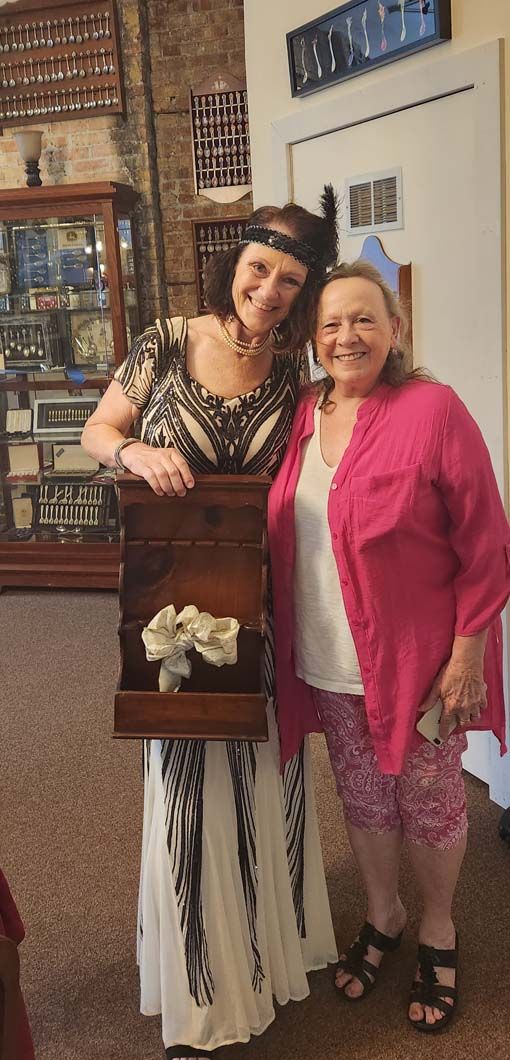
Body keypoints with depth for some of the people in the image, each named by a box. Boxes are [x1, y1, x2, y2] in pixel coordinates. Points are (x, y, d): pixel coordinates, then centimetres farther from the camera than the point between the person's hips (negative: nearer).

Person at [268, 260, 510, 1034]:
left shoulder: (433, 410, -15)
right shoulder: (301, 415, 2)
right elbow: (283, 539, 11)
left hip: (418, 662, -4)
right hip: (329, 667, 5)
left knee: (429, 804, 15)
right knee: (362, 800, 21)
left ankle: (438, 931, 42)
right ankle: (382, 917, 47)